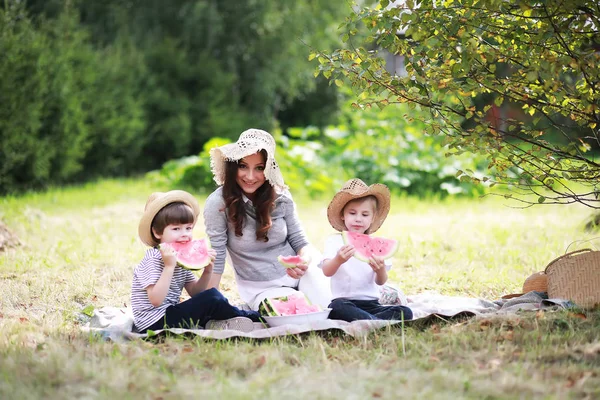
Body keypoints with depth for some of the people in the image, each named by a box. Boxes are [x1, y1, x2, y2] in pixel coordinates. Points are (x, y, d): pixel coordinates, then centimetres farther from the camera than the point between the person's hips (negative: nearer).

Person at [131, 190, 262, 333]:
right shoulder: (153, 259, -16)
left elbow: (195, 293, 11)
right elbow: (156, 300, -26)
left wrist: (207, 272, -5)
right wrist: (169, 266, -30)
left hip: (169, 313, 10)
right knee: (212, 298, -13)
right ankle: (250, 317, 6)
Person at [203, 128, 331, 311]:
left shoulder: (280, 196, -3)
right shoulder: (218, 203, -14)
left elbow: (300, 242, 4)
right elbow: (216, 259, -11)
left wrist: (304, 261, -19)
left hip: (299, 275, 3)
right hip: (261, 289, -3)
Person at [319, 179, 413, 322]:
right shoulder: (334, 241, 3)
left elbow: (380, 282, 3)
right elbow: (327, 271, -13)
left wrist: (380, 270, -22)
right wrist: (338, 260, -37)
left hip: (371, 303, 3)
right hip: (344, 301, -3)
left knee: (405, 312, -20)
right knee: (337, 308, -38)